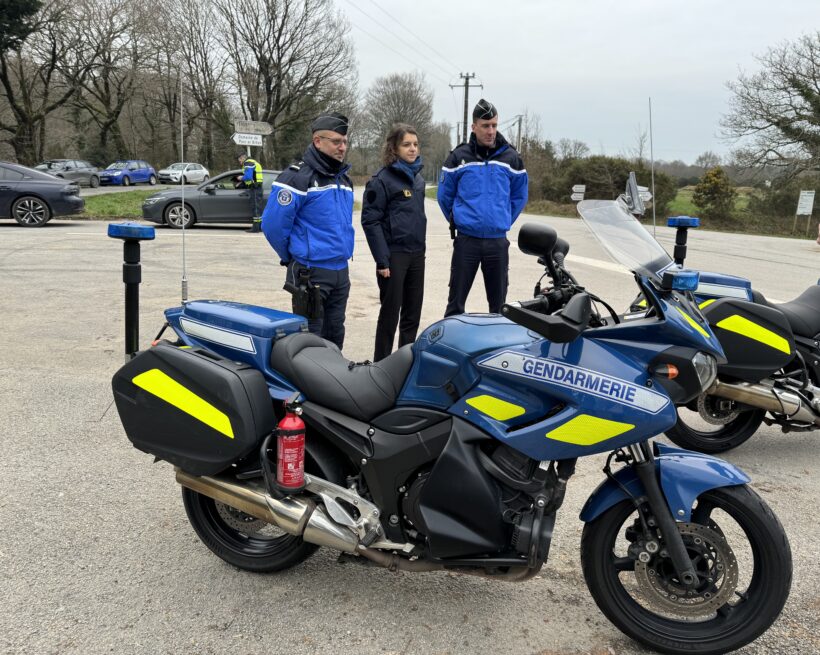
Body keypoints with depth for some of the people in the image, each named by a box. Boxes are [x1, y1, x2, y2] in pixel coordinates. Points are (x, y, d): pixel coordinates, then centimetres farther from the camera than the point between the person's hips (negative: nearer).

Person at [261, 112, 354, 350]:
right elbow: (273, 224, -15)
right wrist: (293, 257, -2)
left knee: (335, 337, 16)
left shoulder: (343, 179, 13)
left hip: (341, 272, 8)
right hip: (311, 273, -8)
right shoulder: (298, 177, -13)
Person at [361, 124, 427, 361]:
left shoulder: (418, 178, 12)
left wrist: (420, 247, 16)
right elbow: (370, 221, -14)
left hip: (417, 254, 7)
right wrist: (382, 259, -18)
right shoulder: (382, 179, -10)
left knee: (413, 313, 11)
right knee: (390, 313, 0)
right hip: (394, 255, -7)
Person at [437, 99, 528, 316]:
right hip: (466, 240, -1)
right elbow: (445, 195, 9)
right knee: (456, 301, 3)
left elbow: (519, 196, 15)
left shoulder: (510, 158, 4)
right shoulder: (459, 157, 1)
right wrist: (459, 221, 11)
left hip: (498, 241, 2)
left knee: (498, 302, 9)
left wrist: (503, 221, 12)